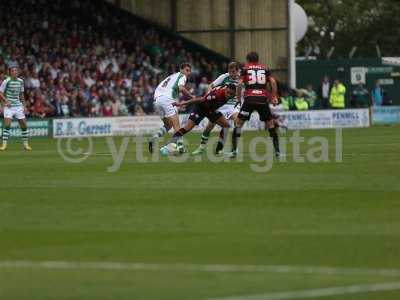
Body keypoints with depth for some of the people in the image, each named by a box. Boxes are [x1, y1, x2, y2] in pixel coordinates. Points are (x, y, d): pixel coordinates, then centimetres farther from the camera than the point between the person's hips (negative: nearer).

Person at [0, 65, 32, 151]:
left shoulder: (20, 81, 9)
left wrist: (24, 105, 13)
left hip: (18, 106, 5)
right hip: (9, 106, -5)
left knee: (24, 125, 5)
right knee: (7, 125, -17)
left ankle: (25, 144, 18)